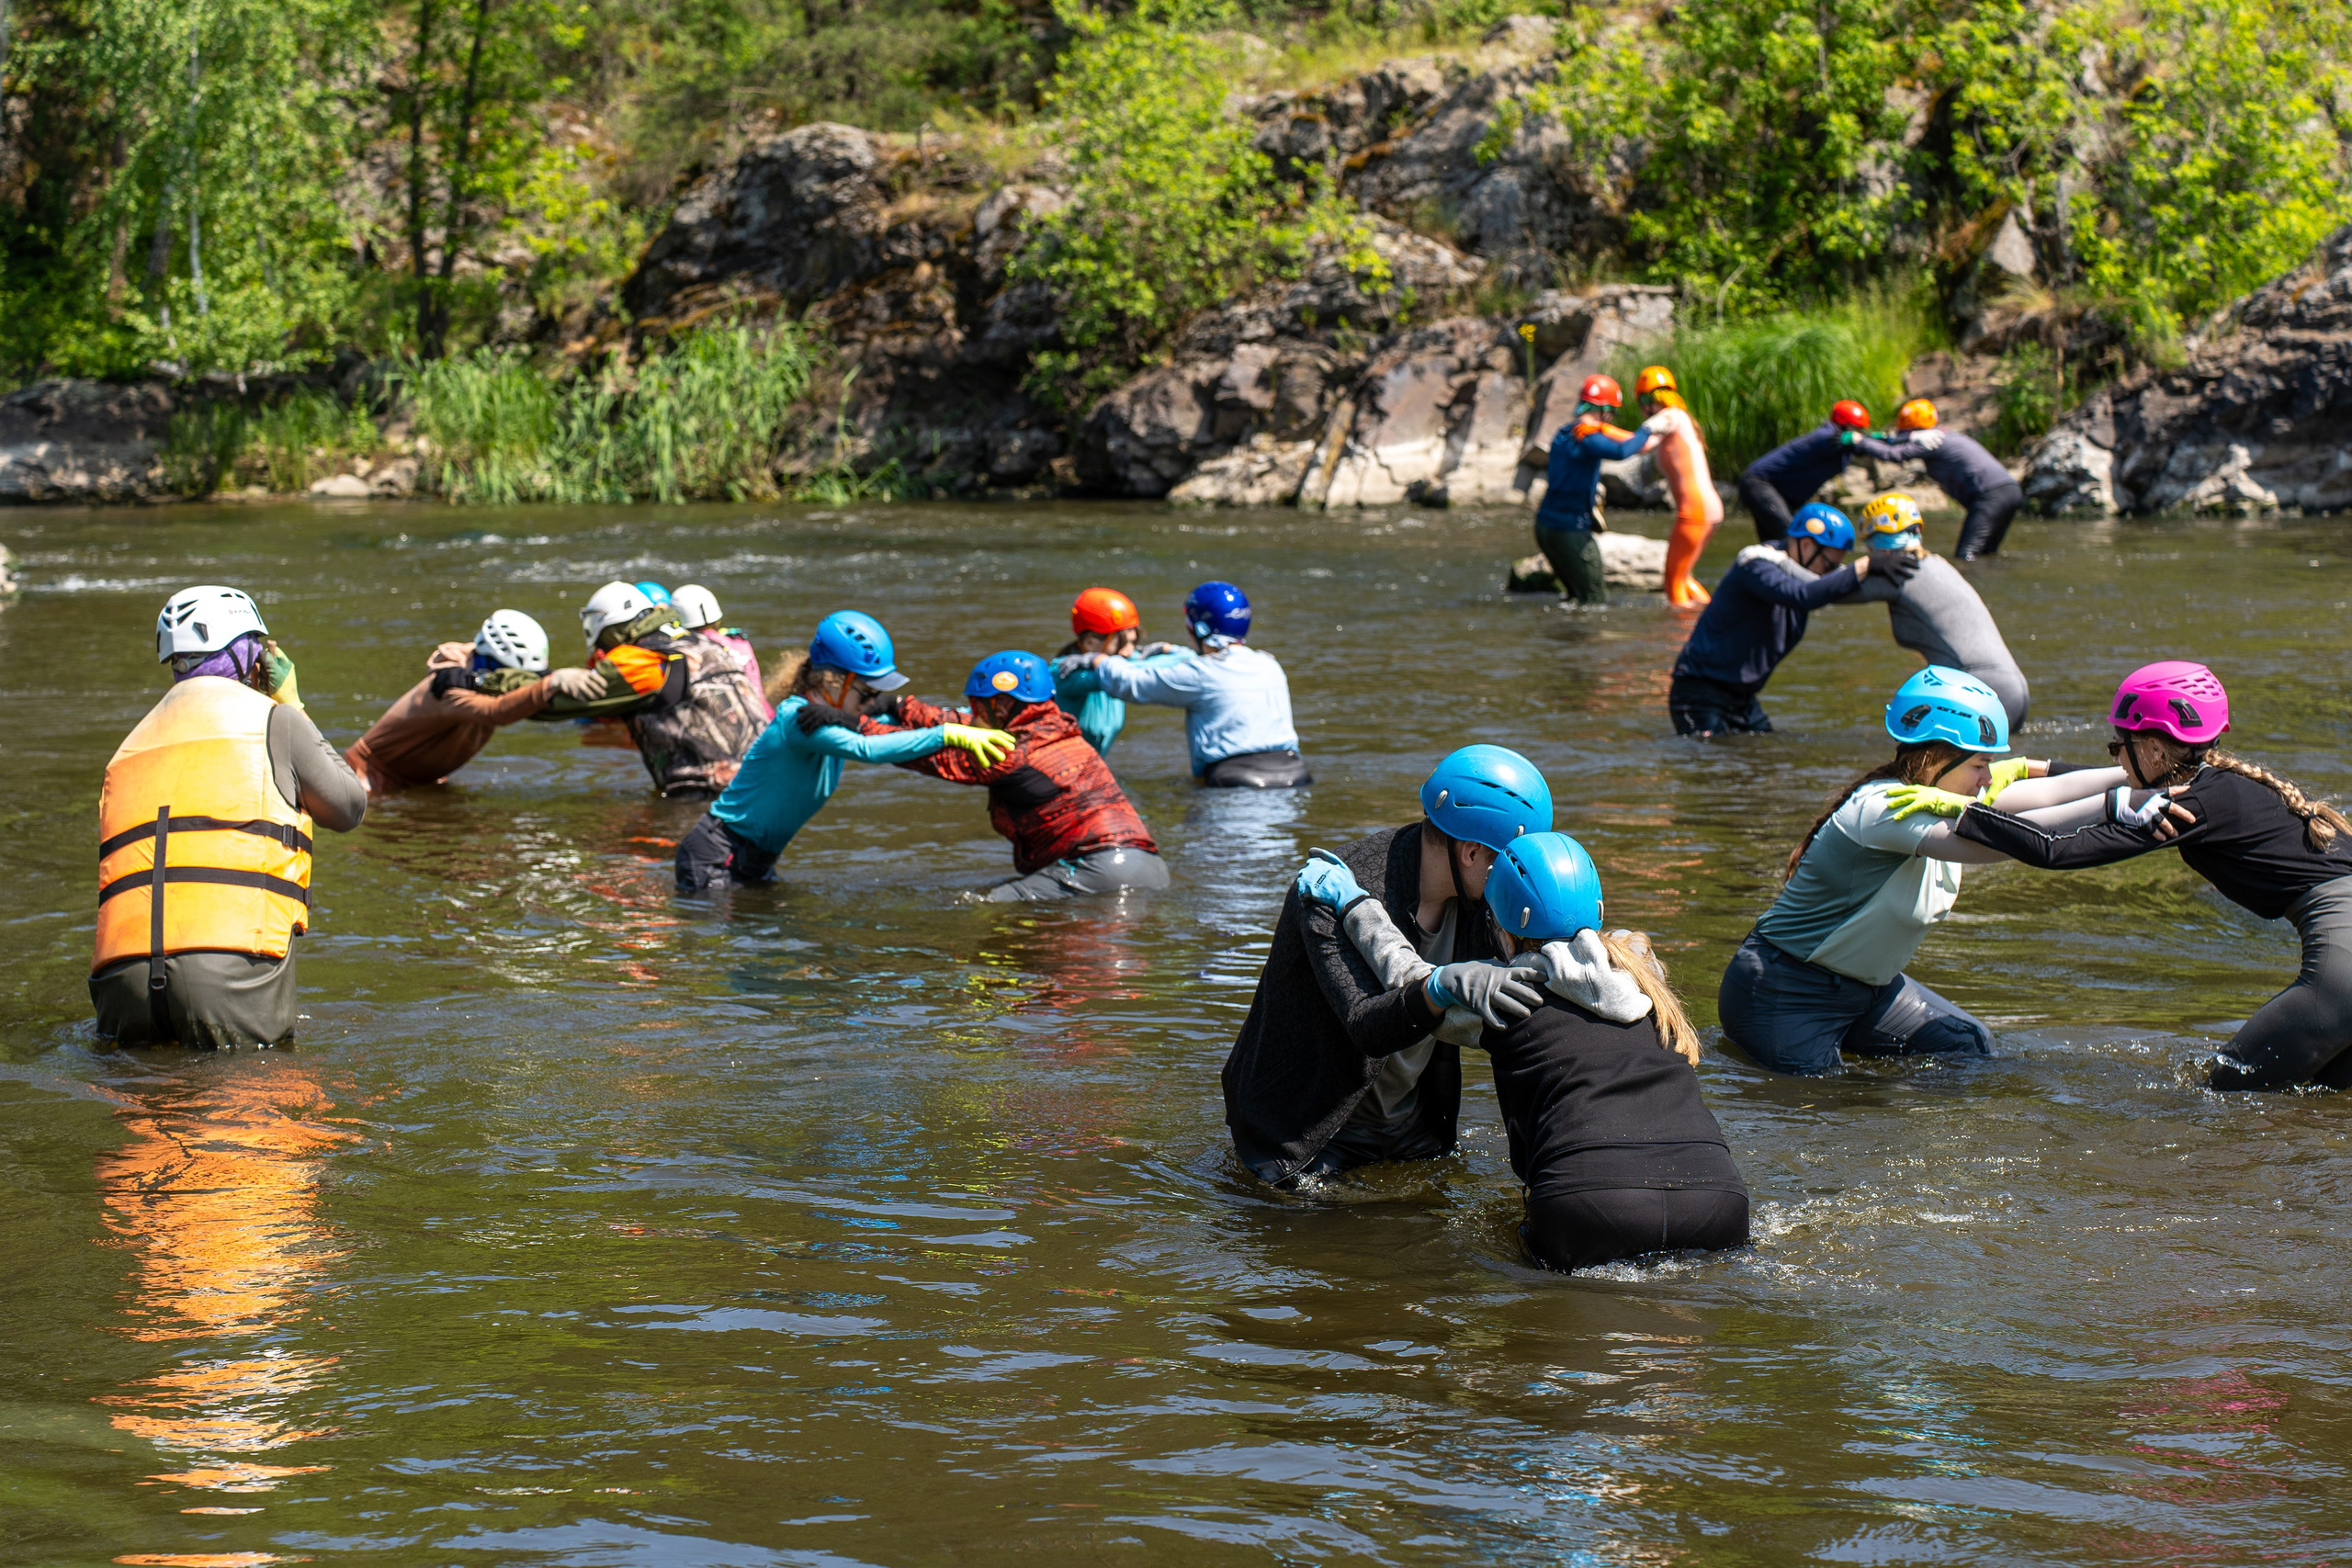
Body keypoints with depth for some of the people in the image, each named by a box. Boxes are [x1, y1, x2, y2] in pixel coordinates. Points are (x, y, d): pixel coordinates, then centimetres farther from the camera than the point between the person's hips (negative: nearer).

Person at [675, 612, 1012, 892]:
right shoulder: (798, 720, -25)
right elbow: (867, 750, -38)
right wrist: (949, 735, -41)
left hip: (756, 861, 9)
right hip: (715, 855, -9)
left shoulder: (837, 722, 4)